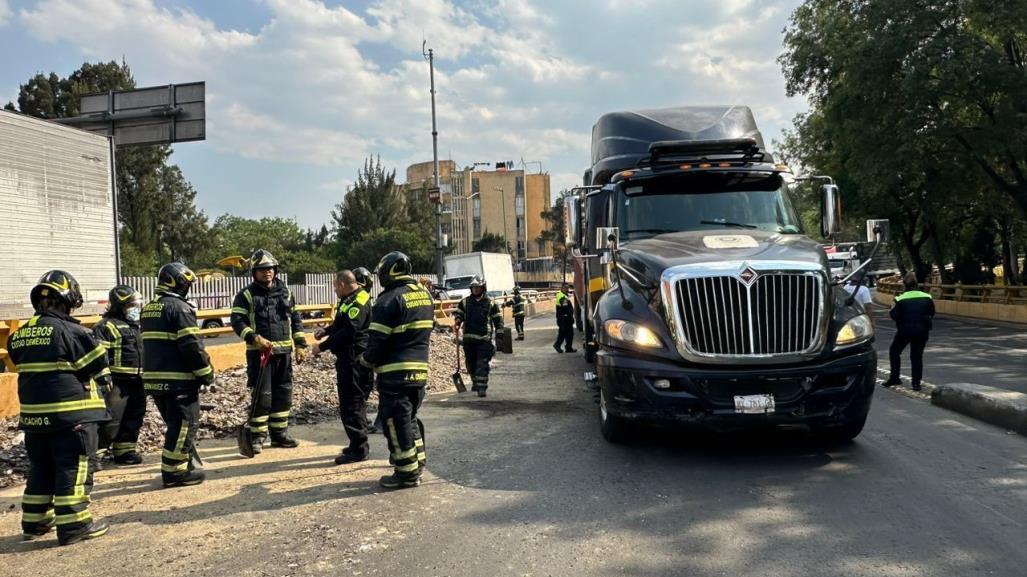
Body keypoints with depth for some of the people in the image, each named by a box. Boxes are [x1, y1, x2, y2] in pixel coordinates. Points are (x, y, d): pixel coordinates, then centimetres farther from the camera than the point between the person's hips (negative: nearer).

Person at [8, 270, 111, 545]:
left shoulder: (20, 335, 7)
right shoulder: (69, 331, -14)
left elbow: (26, 367, 14)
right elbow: (97, 367, -9)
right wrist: (104, 383, 10)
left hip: (34, 414, 7)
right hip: (71, 413, -7)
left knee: (40, 468, 18)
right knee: (73, 468, 0)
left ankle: (35, 522, 27)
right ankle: (74, 525, 3)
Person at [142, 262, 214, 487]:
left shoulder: (148, 309, 15)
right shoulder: (179, 308, -13)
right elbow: (192, 346, -17)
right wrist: (206, 373, -9)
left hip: (154, 378, 9)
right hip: (178, 379, -9)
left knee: (176, 423, 17)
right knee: (184, 424, -1)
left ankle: (191, 465, 25)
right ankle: (174, 472, 1)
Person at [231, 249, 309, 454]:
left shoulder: (285, 292, 12)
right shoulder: (246, 295, -3)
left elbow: (295, 319, 16)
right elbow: (237, 321, -10)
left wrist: (300, 344, 9)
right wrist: (255, 339, -24)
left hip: (284, 352, 5)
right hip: (259, 352, -5)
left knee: (283, 393, 9)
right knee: (262, 395, -5)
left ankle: (280, 434, 20)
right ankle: (256, 436, 7)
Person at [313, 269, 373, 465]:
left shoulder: (358, 302, -17)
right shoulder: (351, 300, 16)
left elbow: (349, 332, -25)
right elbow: (343, 324, 29)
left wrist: (323, 346, -20)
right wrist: (326, 331, 12)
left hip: (354, 360, -11)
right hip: (349, 358, 11)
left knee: (351, 405, -7)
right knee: (355, 403, 17)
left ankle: (359, 450, -1)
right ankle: (358, 445, 27)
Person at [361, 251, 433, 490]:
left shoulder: (390, 299, -15)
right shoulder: (425, 295, 10)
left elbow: (378, 339, -15)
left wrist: (367, 359, 2)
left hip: (395, 371, -8)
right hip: (420, 368, 8)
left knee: (397, 421, 1)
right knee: (410, 417, 20)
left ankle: (407, 473, 6)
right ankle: (417, 463, 26)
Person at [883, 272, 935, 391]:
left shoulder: (901, 299, -11)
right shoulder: (927, 298, -1)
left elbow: (895, 316, -10)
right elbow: (931, 313, 8)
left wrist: (892, 309, 8)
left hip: (905, 329, -3)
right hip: (922, 330, 3)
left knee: (894, 351, 16)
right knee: (917, 356, 10)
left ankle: (894, 378, 13)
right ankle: (916, 383, 6)